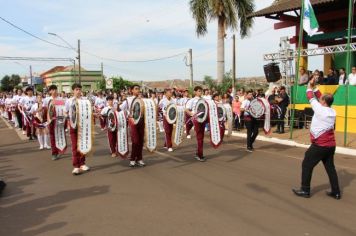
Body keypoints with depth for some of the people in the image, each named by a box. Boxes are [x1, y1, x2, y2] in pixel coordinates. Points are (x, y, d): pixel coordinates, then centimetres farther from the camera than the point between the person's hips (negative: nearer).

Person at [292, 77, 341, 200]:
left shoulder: (320, 109, -16)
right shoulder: (333, 111, 5)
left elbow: (312, 98, -1)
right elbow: (320, 98, 17)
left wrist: (310, 87, 16)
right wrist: (314, 87, 20)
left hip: (319, 145, -7)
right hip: (331, 145, 8)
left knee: (306, 165, 4)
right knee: (330, 167, 15)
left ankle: (305, 190, 9)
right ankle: (336, 192, 19)